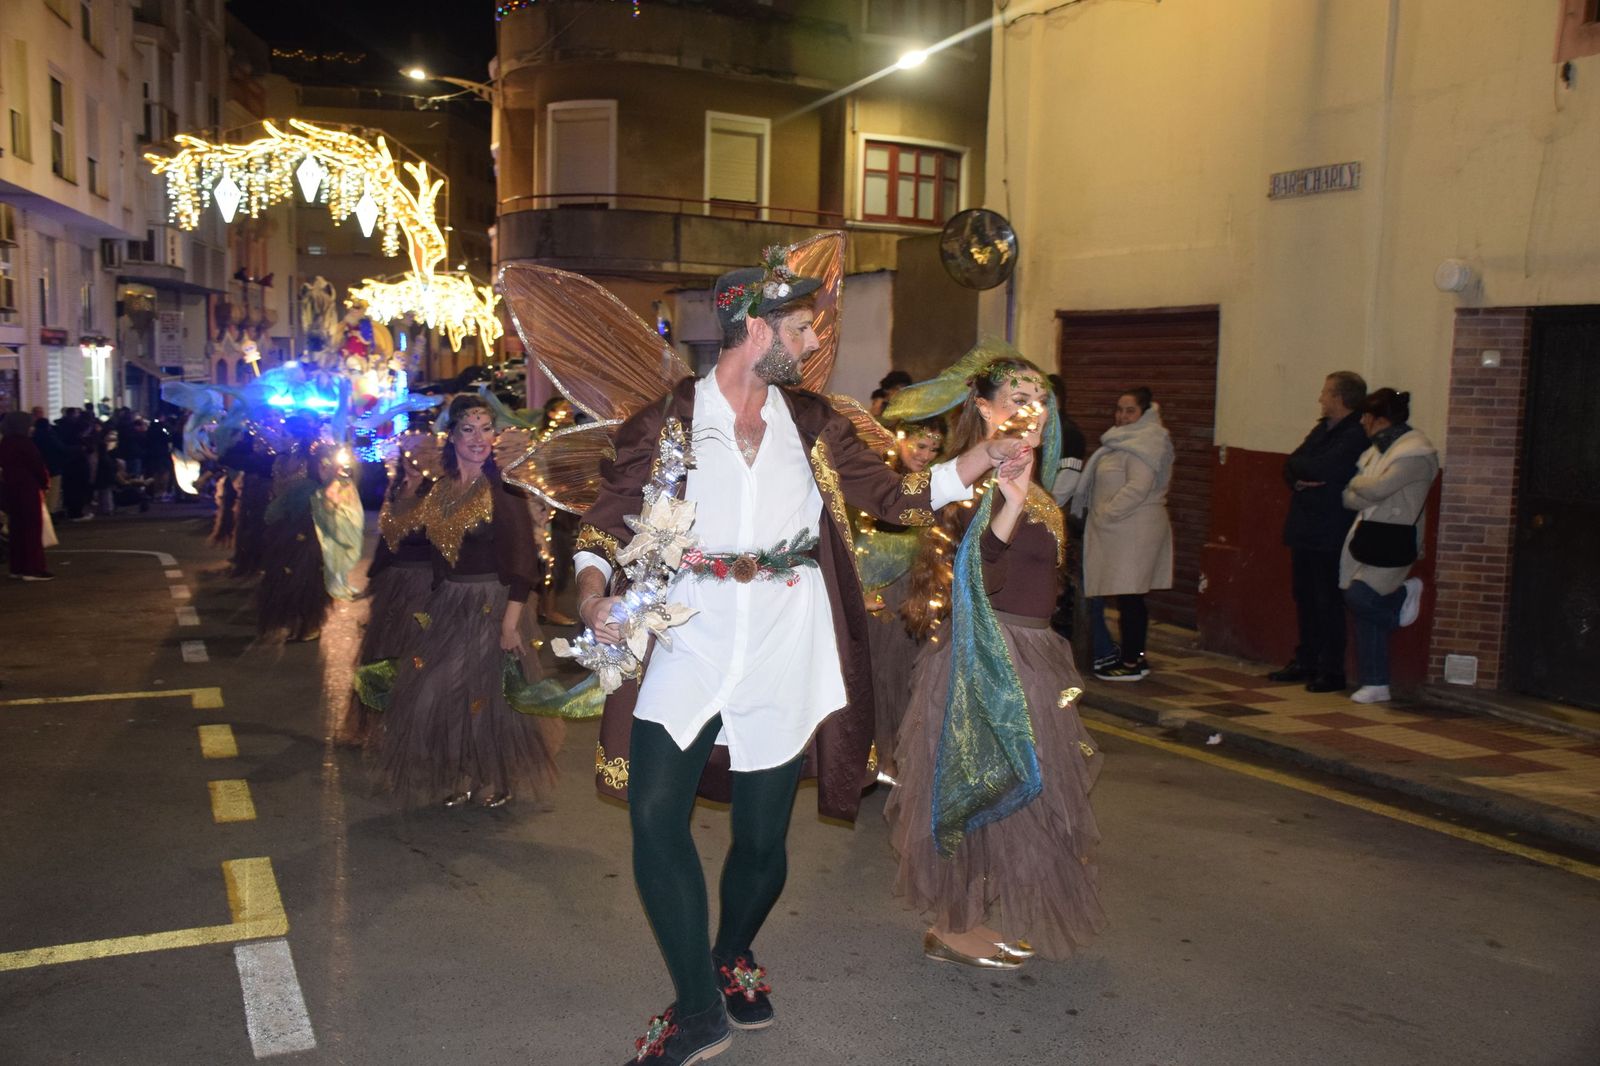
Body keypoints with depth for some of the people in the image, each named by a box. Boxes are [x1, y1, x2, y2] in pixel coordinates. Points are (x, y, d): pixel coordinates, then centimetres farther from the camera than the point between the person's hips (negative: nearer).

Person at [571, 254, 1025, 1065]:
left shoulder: (812, 426, 8)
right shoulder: (667, 421, 0)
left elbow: (892, 495, 11)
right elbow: (610, 513, 3)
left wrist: (982, 459, 2)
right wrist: (593, 586, -16)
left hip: (781, 662, 2)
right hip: (688, 651, -2)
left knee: (762, 838, 7)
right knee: (655, 814, -12)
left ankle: (732, 956, 39)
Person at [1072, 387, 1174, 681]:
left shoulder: (1145, 443, -12)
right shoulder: (1127, 441, 20)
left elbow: (1138, 488, -23)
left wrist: (1105, 513, -16)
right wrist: (1097, 514, 14)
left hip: (1134, 532, -10)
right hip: (1120, 532, 10)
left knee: (1128, 596, -6)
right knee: (1130, 597, 13)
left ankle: (1131, 662, -2)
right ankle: (1135, 656, 19)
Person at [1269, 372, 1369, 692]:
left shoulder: (1355, 436, -13)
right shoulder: (1321, 429, 16)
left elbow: (1321, 469, -24)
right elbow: (1291, 466, 12)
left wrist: (1297, 465, -5)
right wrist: (1298, 480, -10)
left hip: (1330, 535, -9)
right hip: (1304, 530, 9)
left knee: (1328, 602, -3)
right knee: (1305, 598, 14)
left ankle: (1331, 671, 4)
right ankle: (1305, 662, 24)